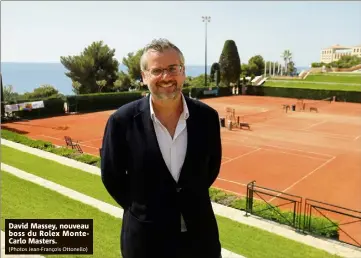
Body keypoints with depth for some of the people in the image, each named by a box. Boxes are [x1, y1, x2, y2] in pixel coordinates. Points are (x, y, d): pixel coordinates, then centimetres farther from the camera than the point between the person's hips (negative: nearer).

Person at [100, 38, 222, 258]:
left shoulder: (207, 116, -7)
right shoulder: (122, 120, -14)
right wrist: (143, 210, 3)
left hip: (200, 232, 2)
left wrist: (192, 199, 9)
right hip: (146, 237, -2)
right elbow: (111, 176, -3)